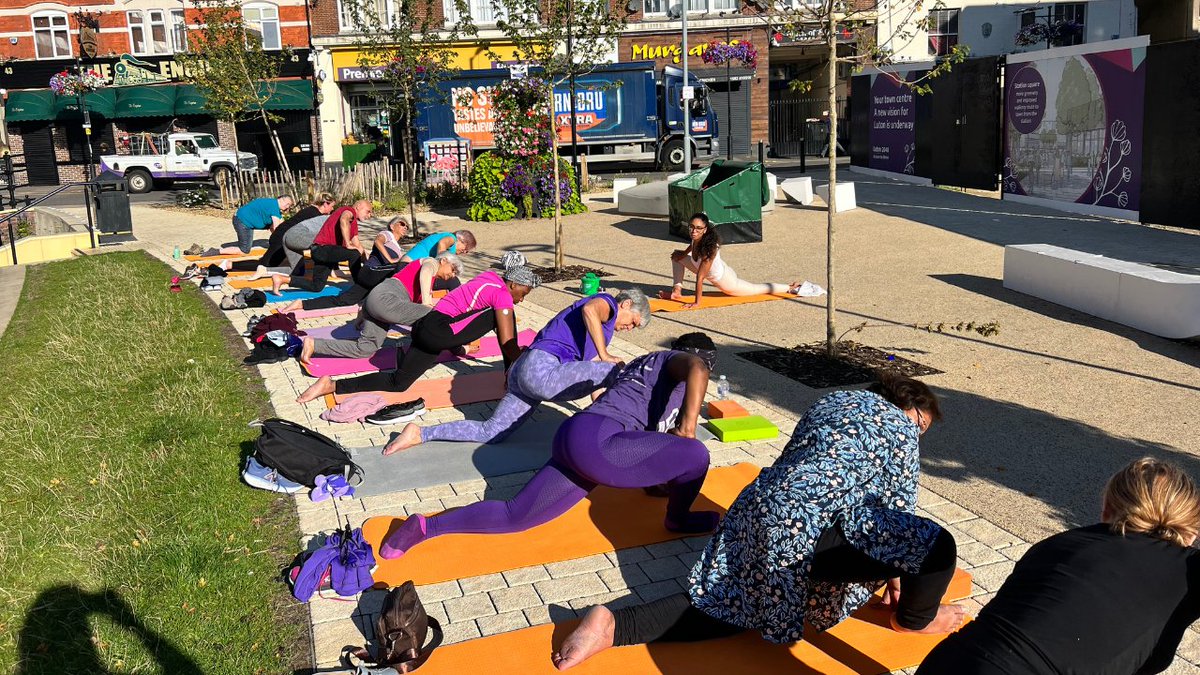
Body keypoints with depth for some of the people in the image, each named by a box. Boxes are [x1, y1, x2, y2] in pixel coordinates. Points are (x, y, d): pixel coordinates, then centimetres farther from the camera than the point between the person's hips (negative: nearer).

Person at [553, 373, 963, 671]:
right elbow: (899, 509, 11)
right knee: (938, 546, -6)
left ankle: (612, 625, -2)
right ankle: (913, 620, 23)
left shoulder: (834, 400, 29)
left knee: (724, 606, 13)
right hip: (808, 523, -8)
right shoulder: (901, 427, 8)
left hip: (760, 504, 9)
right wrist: (896, 569, 28)